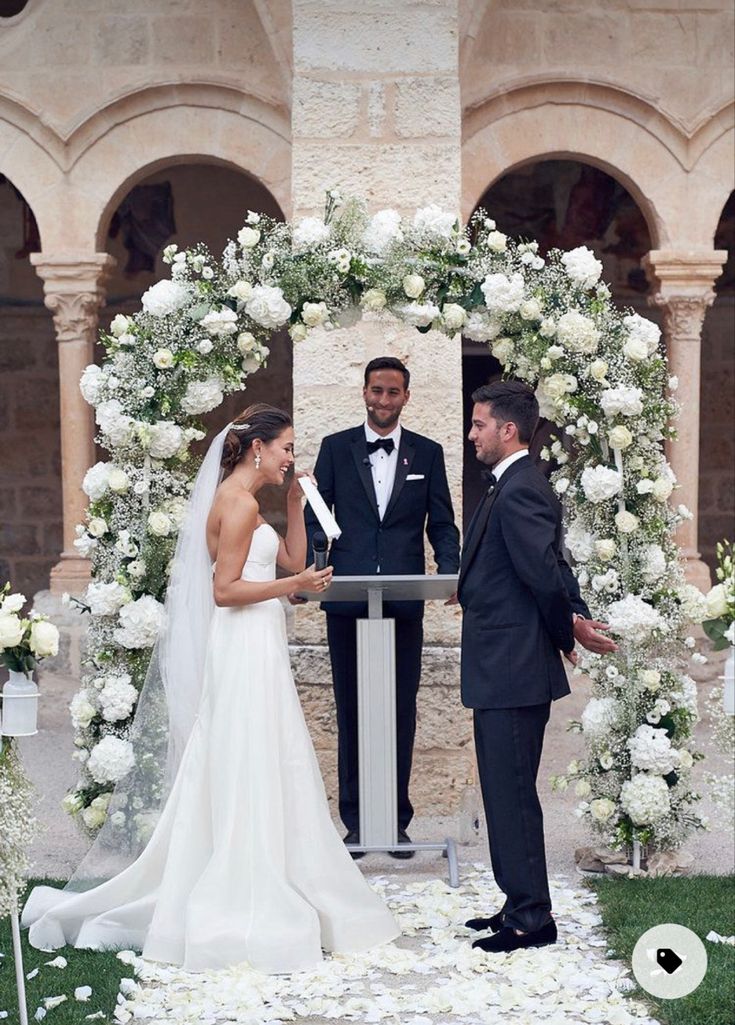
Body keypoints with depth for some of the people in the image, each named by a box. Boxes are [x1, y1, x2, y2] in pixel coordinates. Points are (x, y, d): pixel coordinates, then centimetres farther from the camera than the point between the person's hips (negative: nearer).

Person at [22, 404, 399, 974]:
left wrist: (295, 503, 15)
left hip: (254, 651, 10)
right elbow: (225, 590, -19)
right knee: (251, 776, -7)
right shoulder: (239, 503, -14)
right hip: (246, 651, -10)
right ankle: (245, 914, -3)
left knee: (233, 779, 12)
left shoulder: (242, 501, 17)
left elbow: (290, 559, 21)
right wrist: (295, 585, -24)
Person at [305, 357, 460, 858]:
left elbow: (442, 524, 7)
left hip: (405, 602, 0)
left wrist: (451, 571, -12)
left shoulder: (428, 453, 9)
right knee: (351, 710, 5)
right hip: (347, 597, 0)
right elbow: (315, 517, 4)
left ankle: (397, 818, 12)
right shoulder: (335, 447, 7)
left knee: (402, 710, 4)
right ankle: (355, 819, 12)